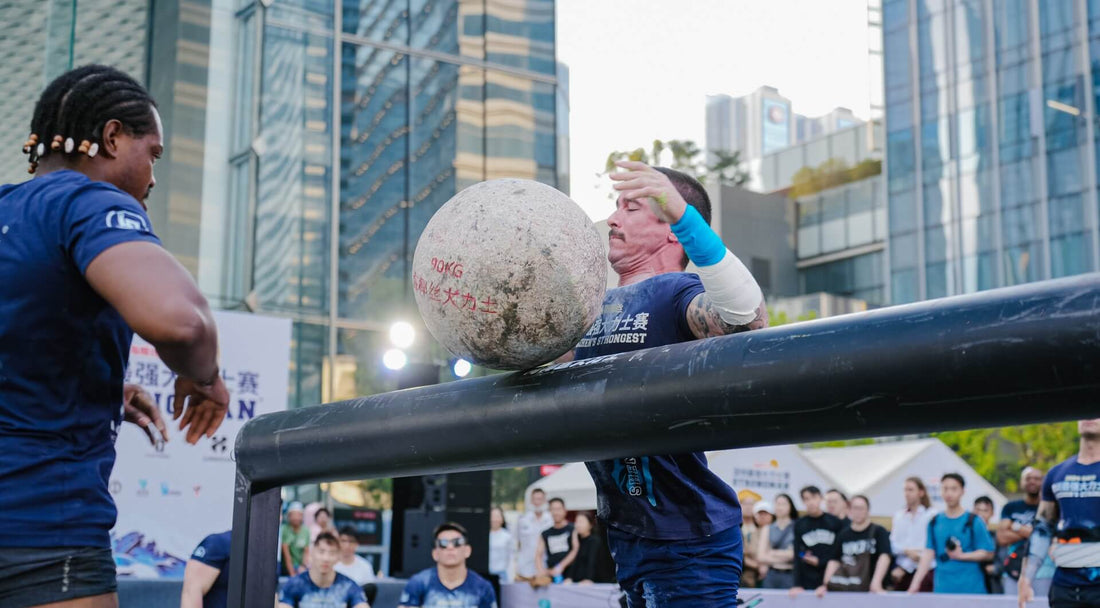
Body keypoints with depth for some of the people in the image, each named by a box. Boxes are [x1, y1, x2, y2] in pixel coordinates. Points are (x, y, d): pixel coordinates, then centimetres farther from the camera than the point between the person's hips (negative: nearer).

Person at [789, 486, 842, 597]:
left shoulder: (835, 522, 3)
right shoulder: (799, 525, 5)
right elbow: (797, 557, 2)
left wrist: (819, 562, -8)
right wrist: (797, 584, -5)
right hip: (808, 582, 0)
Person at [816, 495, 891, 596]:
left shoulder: (879, 532, 0)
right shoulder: (843, 534, 10)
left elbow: (884, 557, -12)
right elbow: (834, 561, 7)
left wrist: (876, 583, -25)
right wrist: (825, 585, -4)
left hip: (867, 589, -3)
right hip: (843, 589, 3)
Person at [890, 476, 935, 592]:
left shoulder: (930, 515, -4)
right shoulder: (899, 516, 11)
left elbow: (927, 547, -9)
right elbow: (893, 542, 6)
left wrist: (903, 568, -8)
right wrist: (907, 551, -15)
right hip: (901, 573, 4)